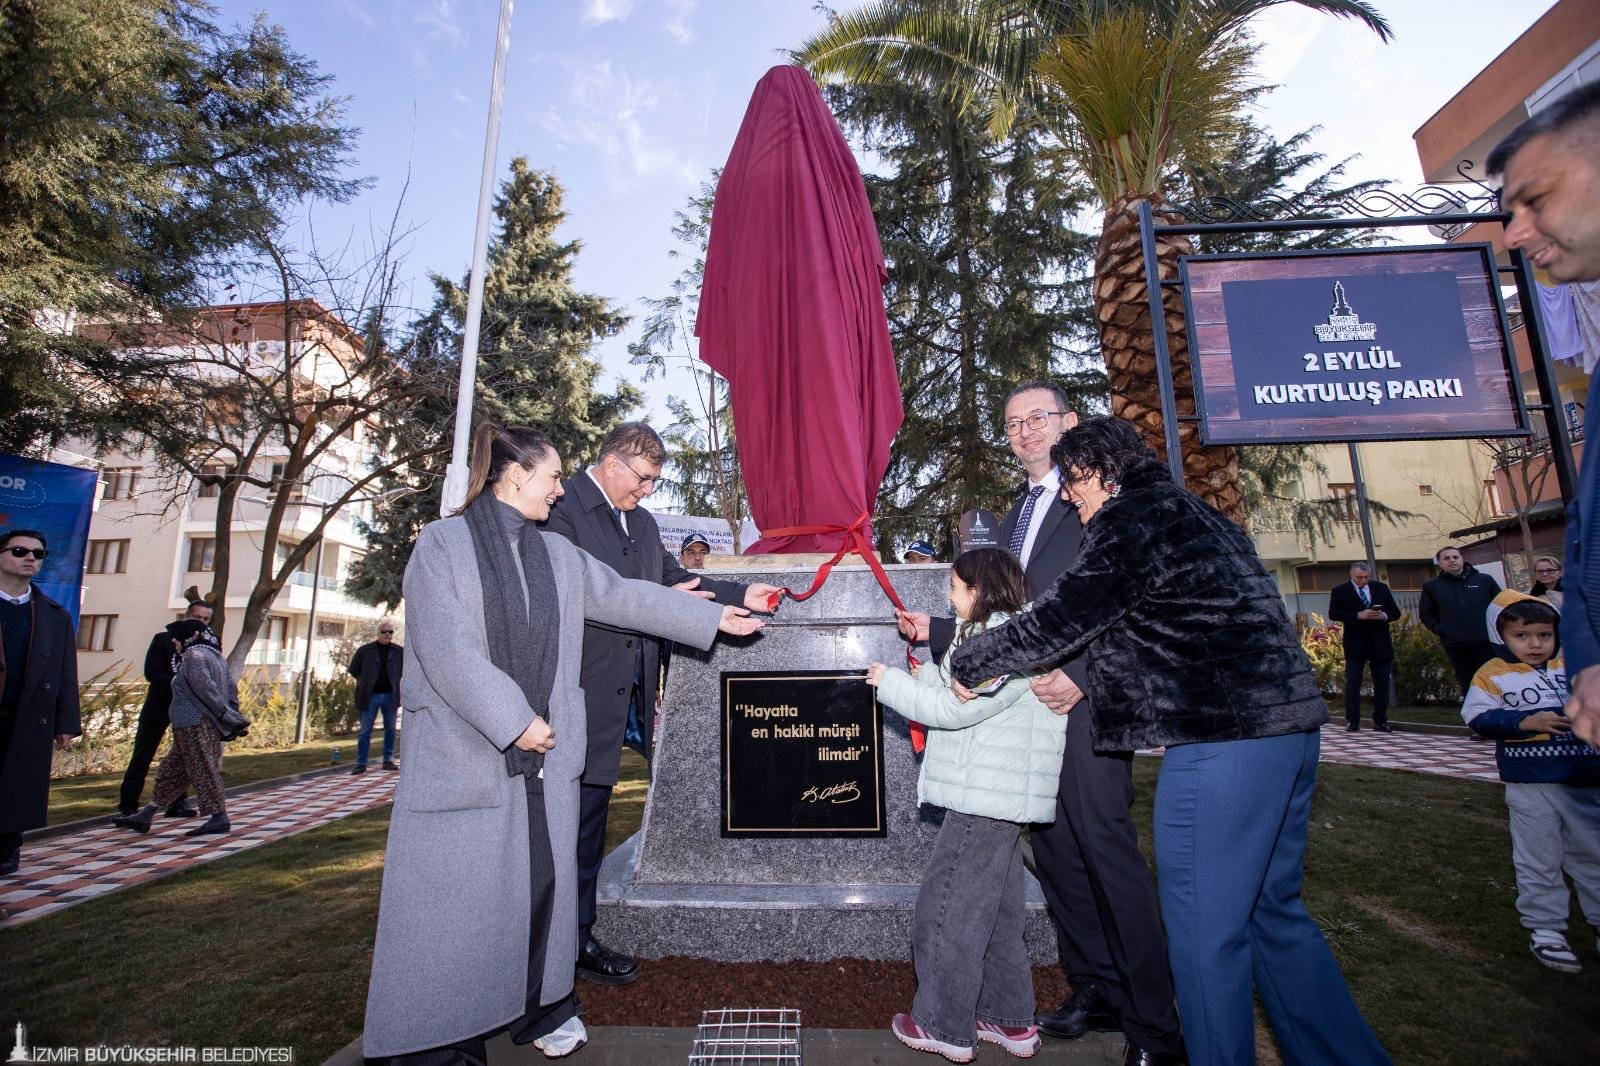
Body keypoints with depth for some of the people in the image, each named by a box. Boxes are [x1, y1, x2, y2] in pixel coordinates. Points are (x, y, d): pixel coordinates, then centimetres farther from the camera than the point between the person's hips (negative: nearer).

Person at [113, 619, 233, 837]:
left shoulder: (193, 655, -12)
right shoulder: (215, 655, 17)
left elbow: (204, 686, -21)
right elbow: (231, 688, 15)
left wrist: (222, 711, -18)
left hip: (194, 726, -10)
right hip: (207, 724, 10)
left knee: (203, 770, -5)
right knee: (171, 771, 17)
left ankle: (220, 818, -3)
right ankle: (144, 817, 26)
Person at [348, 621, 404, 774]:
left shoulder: (399, 651, 4)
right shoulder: (365, 650, 0)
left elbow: (404, 671, 16)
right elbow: (353, 670, 9)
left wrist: (394, 682, 6)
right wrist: (367, 682, 5)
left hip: (390, 696, 2)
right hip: (370, 696, -2)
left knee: (390, 729, 8)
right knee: (365, 731, 2)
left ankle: (388, 760, 17)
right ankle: (361, 763, 9)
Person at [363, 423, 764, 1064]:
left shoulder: (558, 555, 10)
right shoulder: (441, 544, -7)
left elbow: (626, 596, 9)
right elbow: (445, 649, -15)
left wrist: (713, 618, 7)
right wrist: (513, 721, -17)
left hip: (544, 752, 5)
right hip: (463, 752, -5)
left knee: (543, 879, 12)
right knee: (454, 895, 5)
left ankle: (544, 1008, 31)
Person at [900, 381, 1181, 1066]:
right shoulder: (1014, 518, 20)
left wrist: (1082, 676, -19)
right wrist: (935, 630, 7)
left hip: (1085, 702, -7)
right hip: (1028, 704, 8)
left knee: (1108, 852, -4)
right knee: (1054, 854, 13)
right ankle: (1094, 991, 29)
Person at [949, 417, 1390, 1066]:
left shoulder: (1135, 522, -9)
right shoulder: (1191, 514, 20)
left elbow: (1055, 623, -11)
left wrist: (965, 665, 1)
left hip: (1223, 743, -10)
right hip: (1289, 727, 10)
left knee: (1204, 931, 3)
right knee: (1272, 912, 21)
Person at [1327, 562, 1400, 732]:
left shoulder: (1381, 588, 10)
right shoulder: (1340, 591, 0)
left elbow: (1396, 613, 10)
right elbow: (1333, 613, -9)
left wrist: (1384, 615, -12)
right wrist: (1358, 615, -19)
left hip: (1380, 644, 3)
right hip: (1355, 645, -3)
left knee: (1382, 683, 6)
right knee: (1352, 684, -3)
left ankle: (1380, 721, 16)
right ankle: (1352, 721, 2)